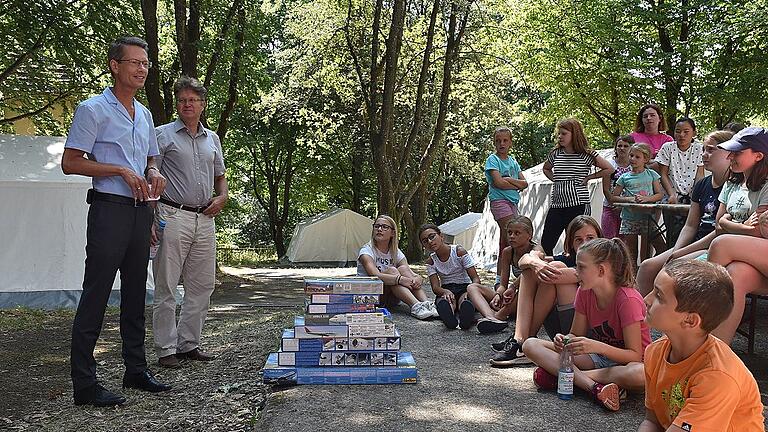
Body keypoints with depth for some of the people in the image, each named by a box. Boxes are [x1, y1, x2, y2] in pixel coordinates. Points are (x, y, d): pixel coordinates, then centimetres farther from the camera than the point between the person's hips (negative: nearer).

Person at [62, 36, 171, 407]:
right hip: (109, 209, -7)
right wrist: (121, 170, -15)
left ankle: (135, 370, 23)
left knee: (135, 294, 13)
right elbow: (70, 163, -9)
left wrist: (153, 174, 5)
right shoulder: (93, 109, -5)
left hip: (140, 210, 8)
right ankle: (84, 384, 0)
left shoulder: (144, 115, 17)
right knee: (95, 296, -6)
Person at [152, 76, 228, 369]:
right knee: (166, 287, -2)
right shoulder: (163, 134, 2)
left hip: (205, 219, 6)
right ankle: (166, 349, 6)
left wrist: (222, 197, 5)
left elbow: (220, 176, 26)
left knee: (202, 285, 8)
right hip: (173, 216, -5)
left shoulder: (212, 138, 17)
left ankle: (188, 344, 19)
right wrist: (150, 220, -12)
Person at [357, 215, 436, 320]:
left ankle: (426, 304, -35)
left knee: (403, 269, -19)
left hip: (389, 299, 5)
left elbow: (412, 274, -8)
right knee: (392, 271, -27)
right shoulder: (367, 250, -11)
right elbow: (375, 276, -30)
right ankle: (416, 306, -44)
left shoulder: (396, 252, 5)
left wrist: (417, 279, -33)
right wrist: (400, 279, -42)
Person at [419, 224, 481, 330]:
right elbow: (435, 287, -8)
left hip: (464, 287, -1)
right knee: (444, 301, -38)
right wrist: (445, 292, -33)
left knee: (465, 302, -40)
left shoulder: (459, 251, -6)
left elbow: (476, 279, -10)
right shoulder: (431, 261, 4)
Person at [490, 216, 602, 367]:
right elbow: (523, 261, -6)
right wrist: (535, 262, -27)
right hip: (563, 335, 7)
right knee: (529, 269, 0)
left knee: (556, 266, -19)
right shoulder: (568, 260, 9)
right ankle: (519, 338, -18)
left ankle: (527, 340, -14)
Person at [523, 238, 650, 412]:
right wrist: (565, 340, -21)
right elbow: (576, 334, 3)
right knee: (531, 345, -12)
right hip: (599, 357, 5)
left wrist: (597, 346, -38)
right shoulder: (585, 293, -4)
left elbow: (635, 355, -23)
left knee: (641, 375, -43)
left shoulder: (628, 299, -22)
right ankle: (593, 386, -29)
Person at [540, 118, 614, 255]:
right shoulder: (555, 154, 10)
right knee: (545, 243, 0)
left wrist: (588, 178, -1)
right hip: (557, 204, 5)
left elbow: (609, 169, 1)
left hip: (578, 205, -4)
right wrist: (555, 179, 13)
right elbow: (546, 169, 30)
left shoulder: (586, 155, -2)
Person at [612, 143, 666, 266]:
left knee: (662, 249, -5)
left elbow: (660, 194, 5)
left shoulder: (651, 174, 7)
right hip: (629, 218, 0)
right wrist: (630, 199, -11)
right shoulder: (625, 177, 6)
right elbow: (614, 197, 5)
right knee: (631, 254, 3)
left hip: (648, 216, 0)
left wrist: (646, 198, -14)